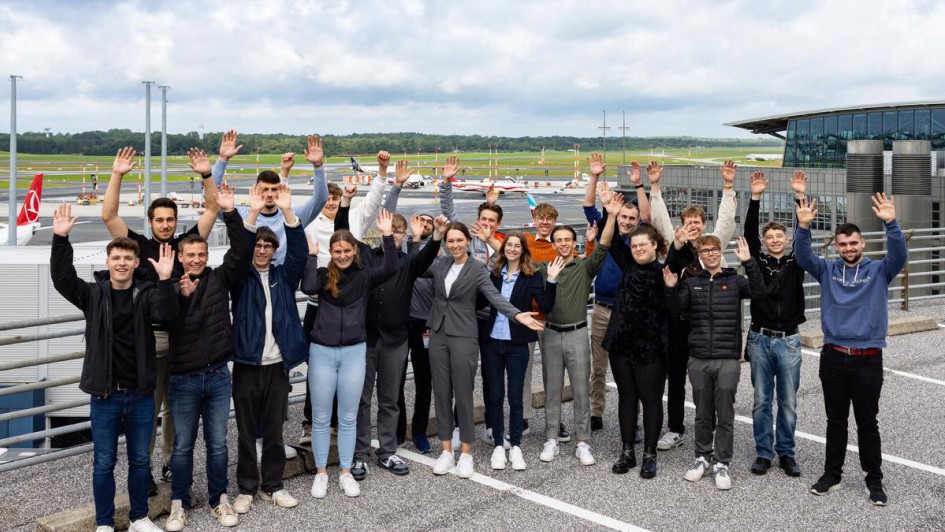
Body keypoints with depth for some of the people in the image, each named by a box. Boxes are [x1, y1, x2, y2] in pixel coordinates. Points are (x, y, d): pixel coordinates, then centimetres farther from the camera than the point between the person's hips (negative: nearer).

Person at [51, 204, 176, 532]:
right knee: (103, 463, 9)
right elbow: (62, 279, -13)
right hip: (105, 394, 0)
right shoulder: (93, 293, 0)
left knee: (140, 460, 13)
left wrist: (165, 280, -36)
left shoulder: (147, 293, -2)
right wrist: (60, 239, -25)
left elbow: (165, 315, -20)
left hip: (141, 394, 1)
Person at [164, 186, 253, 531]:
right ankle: (179, 503, 21)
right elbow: (164, 324, -11)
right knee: (183, 445, 9)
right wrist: (181, 295, -24)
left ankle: (219, 499, 23)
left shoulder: (219, 279, 3)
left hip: (218, 375, 1)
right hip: (184, 377, -1)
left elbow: (241, 251, -8)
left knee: (218, 443, 11)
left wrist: (230, 212, -17)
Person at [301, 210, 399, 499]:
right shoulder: (323, 274, 1)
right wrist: (311, 255, -12)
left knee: (348, 418, 10)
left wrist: (387, 235, -19)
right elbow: (308, 288, -20)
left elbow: (391, 268, -14)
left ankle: (346, 473, 23)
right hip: (322, 351, 0)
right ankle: (321, 473, 22)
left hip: (354, 351, 1)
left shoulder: (364, 276, 3)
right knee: (321, 418, 8)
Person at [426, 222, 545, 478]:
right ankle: (446, 450, 17)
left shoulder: (477, 269, -6)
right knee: (441, 392, 7)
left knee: (463, 393, -1)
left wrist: (517, 315, -32)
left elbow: (495, 296, -16)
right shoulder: (440, 264, 7)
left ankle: (466, 452, 11)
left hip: (463, 336, -4)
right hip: (437, 334, 4)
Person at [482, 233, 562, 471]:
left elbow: (546, 306, -10)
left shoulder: (532, 276, -2)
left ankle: (515, 446, 17)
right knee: (494, 396, 8)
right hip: (492, 341, 2)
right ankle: (498, 445, 19)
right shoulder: (494, 273, 5)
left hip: (516, 344, -2)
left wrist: (551, 281, -20)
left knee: (515, 397, 5)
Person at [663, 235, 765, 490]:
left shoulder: (734, 281, 3)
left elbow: (758, 291, -15)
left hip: (728, 360, -2)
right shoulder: (691, 283, 8)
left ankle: (722, 463, 15)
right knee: (702, 414, 11)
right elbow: (677, 309, -2)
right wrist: (671, 288, -19)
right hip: (698, 359, 2)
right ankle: (703, 457, 26)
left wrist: (748, 262, -25)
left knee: (725, 415, 4)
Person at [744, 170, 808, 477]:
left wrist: (800, 197, -15)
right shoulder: (758, 262, 4)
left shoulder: (796, 263, 4)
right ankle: (763, 453, 16)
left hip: (788, 340, 0)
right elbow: (749, 233, -6)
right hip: (760, 339, 0)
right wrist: (755, 198, -14)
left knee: (788, 402, 6)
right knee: (762, 401, 7)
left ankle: (786, 453, 18)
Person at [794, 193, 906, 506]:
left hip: (867, 360, -2)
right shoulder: (828, 270, 4)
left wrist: (891, 223, -34)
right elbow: (803, 257, -10)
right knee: (835, 421, 13)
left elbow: (899, 255, -17)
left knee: (867, 423, 7)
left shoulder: (879, 271, 0)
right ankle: (832, 474, 24)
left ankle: (875, 480, 20)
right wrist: (804, 226, -28)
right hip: (833, 358, 2)